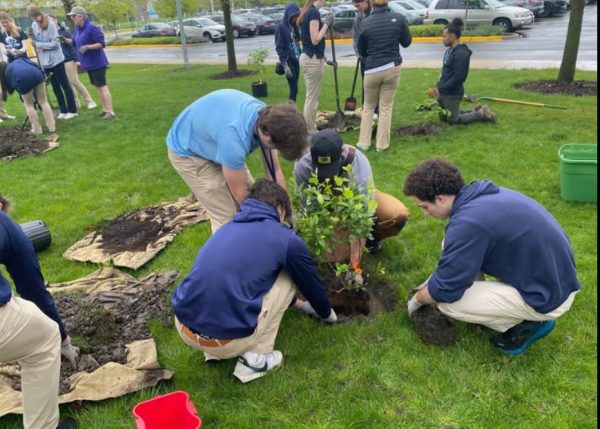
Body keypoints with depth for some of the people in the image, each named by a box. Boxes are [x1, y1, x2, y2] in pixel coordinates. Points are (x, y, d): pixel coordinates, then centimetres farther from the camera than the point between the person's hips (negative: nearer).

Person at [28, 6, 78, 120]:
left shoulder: (51, 24, -12)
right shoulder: (34, 26, 4)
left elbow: (54, 43, -16)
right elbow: (35, 42, 10)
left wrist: (38, 44, -12)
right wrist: (32, 37, -10)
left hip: (56, 60, -6)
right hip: (45, 62, 6)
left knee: (65, 85, 1)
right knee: (55, 87, 11)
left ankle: (73, 110, 7)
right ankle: (63, 110, 19)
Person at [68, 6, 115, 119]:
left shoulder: (91, 28, -19)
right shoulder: (78, 28, 7)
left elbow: (101, 44, -19)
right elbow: (74, 41, 17)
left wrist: (87, 47, -28)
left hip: (97, 62, -9)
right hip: (88, 63, 9)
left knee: (102, 86, -9)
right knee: (97, 86, 13)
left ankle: (111, 111, -7)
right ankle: (105, 109, 22)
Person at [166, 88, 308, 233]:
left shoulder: (267, 117, -20)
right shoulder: (234, 138, -43)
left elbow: (274, 172, -9)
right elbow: (240, 193, -27)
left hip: (215, 143, 7)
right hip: (187, 152, -7)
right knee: (226, 218, -9)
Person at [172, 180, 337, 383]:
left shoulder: (229, 227, 18)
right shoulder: (287, 240, -1)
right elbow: (311, 285, 15)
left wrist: (299, 304, 47)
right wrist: (326, 313, 39)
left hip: (183, 326, 6)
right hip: (226, 338, -6)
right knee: (285, 277, 15)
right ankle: (254, 358, 11)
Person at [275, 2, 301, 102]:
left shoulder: (294, 26, 12)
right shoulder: (281, 27, -9)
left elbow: (297, 43, 15)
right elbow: (279, 48, -11)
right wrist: (285, 64, -17)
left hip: (296, 60, 7)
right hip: (288, 60, -7)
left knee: (294, 88, 9)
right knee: (294, 89, -8)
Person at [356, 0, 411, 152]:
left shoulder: (365, 23, -4)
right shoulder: (398, 18, -3)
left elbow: (361, 51, 6)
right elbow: (407, 42, 9)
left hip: (372, 69, 0)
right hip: (392, 67, 0)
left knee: (368, 107, 15)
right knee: (386, 107, 8)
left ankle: (364, 142, 14)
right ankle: (382, 144, 11)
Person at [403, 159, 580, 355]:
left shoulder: (468, 222, -29)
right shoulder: (479, 195, 0)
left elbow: (446, 290, -19)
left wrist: (418, 299, 1)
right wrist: (433, 282, 21)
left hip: (547, 295, -8)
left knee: (447, 301, -13)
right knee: (453, 247, 5)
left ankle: (526, 324, 5)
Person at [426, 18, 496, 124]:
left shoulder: (461, 53, -21)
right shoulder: (450, 50, 9)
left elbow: (458, 78, -25)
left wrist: (440, 90, -24)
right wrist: (439, 88, 10)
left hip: (453, 94, -10)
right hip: (444, 92, 10)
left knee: (452, 120, 3)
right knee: (444, 117, 21)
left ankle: (481, 114, 16)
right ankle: (475, 111, 29)